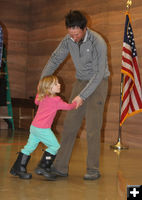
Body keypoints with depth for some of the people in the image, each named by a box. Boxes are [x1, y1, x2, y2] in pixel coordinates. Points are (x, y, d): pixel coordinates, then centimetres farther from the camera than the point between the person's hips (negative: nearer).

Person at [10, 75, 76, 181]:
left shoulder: (41, 98, 12)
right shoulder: (56, 100, -8)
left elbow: (36, 101, 35)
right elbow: (68, 106, 3)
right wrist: (76, 103, 21)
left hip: (34, 127, 8)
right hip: (43, 129, -8)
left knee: (30, 147, 16)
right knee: (55, 146, 2)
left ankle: (18, 168, 20)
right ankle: (42, 167, 2)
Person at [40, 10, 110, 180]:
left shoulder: (98, 43, -24)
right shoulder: (68, 40, -6)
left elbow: (99, 73, -22)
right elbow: (55, 59, 7)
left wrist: (83, 96, -25)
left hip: (98, 84, -6)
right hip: (80, 82, 6)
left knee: (92, 127, -9)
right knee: (70, 124, 2)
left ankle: (93, 169, 0)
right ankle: (60, 167, 6)